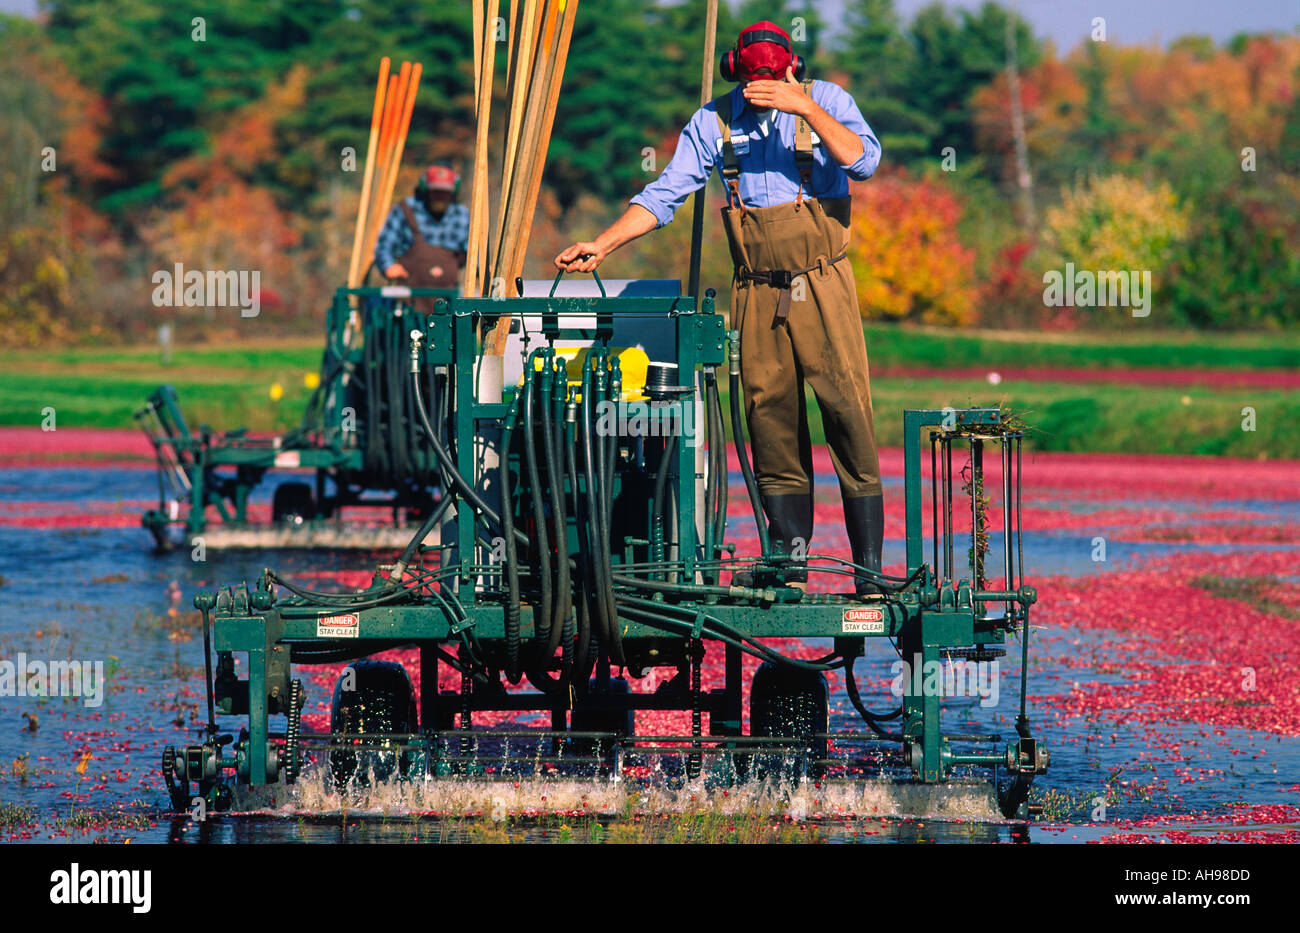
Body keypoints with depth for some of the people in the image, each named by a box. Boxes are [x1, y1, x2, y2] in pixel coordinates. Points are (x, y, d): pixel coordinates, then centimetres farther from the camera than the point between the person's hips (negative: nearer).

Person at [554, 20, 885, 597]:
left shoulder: (824, 101, -1)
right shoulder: (715, 121, 5)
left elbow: (864, 161, -16)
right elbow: (664, 195, 4)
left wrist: (804, 108, -23)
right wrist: (601, 246, -6)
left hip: (822, 287, -2)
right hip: (757, 294, 2)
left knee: (848, 414, -8)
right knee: (771, 425, 1)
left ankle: (869, 568, -5)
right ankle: (790, 566, 5)